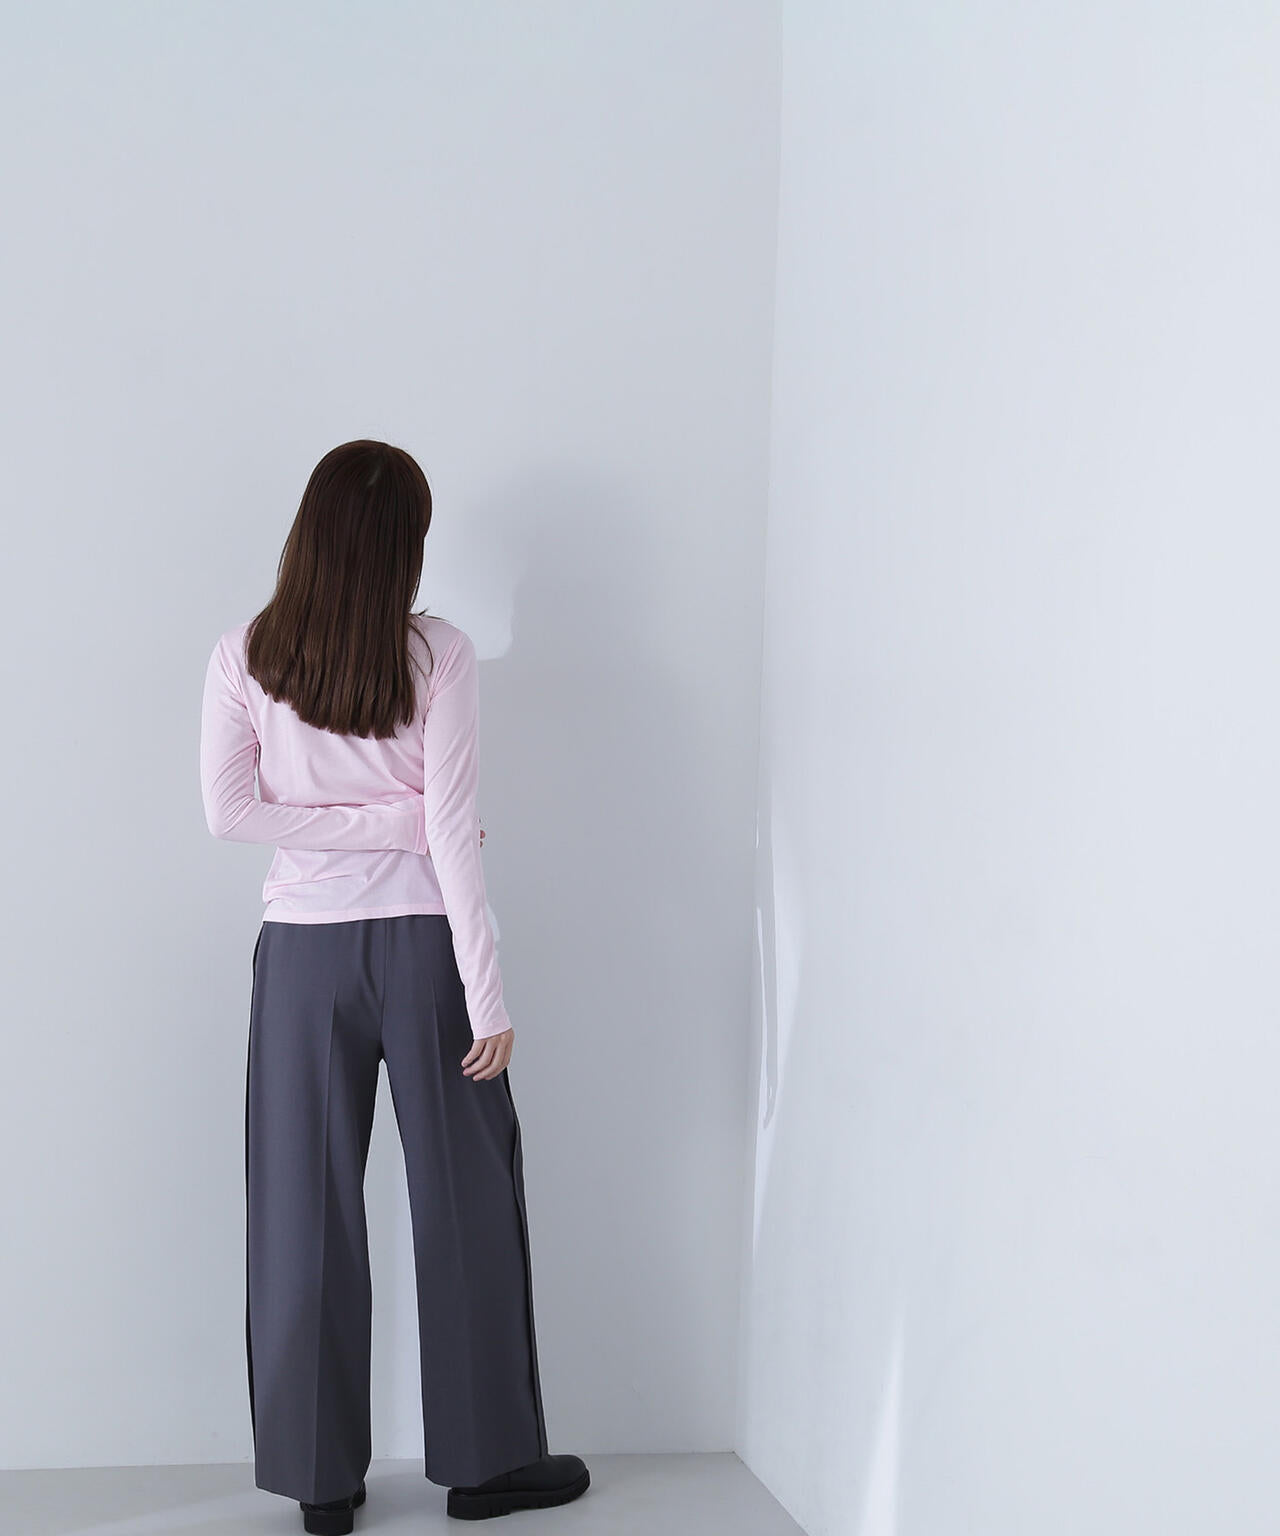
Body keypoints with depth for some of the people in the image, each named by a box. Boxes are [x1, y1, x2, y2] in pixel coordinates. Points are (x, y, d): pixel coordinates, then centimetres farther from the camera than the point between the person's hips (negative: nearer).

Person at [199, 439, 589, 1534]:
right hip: (422, 946, -2)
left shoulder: (244, 656, -3)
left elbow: (230, 809, -6)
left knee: (307, 1209, 10)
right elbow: (453, 828, -12)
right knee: (467, 1201, 11)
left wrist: (391, 825, -3)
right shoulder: (439, 655, -9)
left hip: (301, 952, 2)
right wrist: (488, 994, -9)